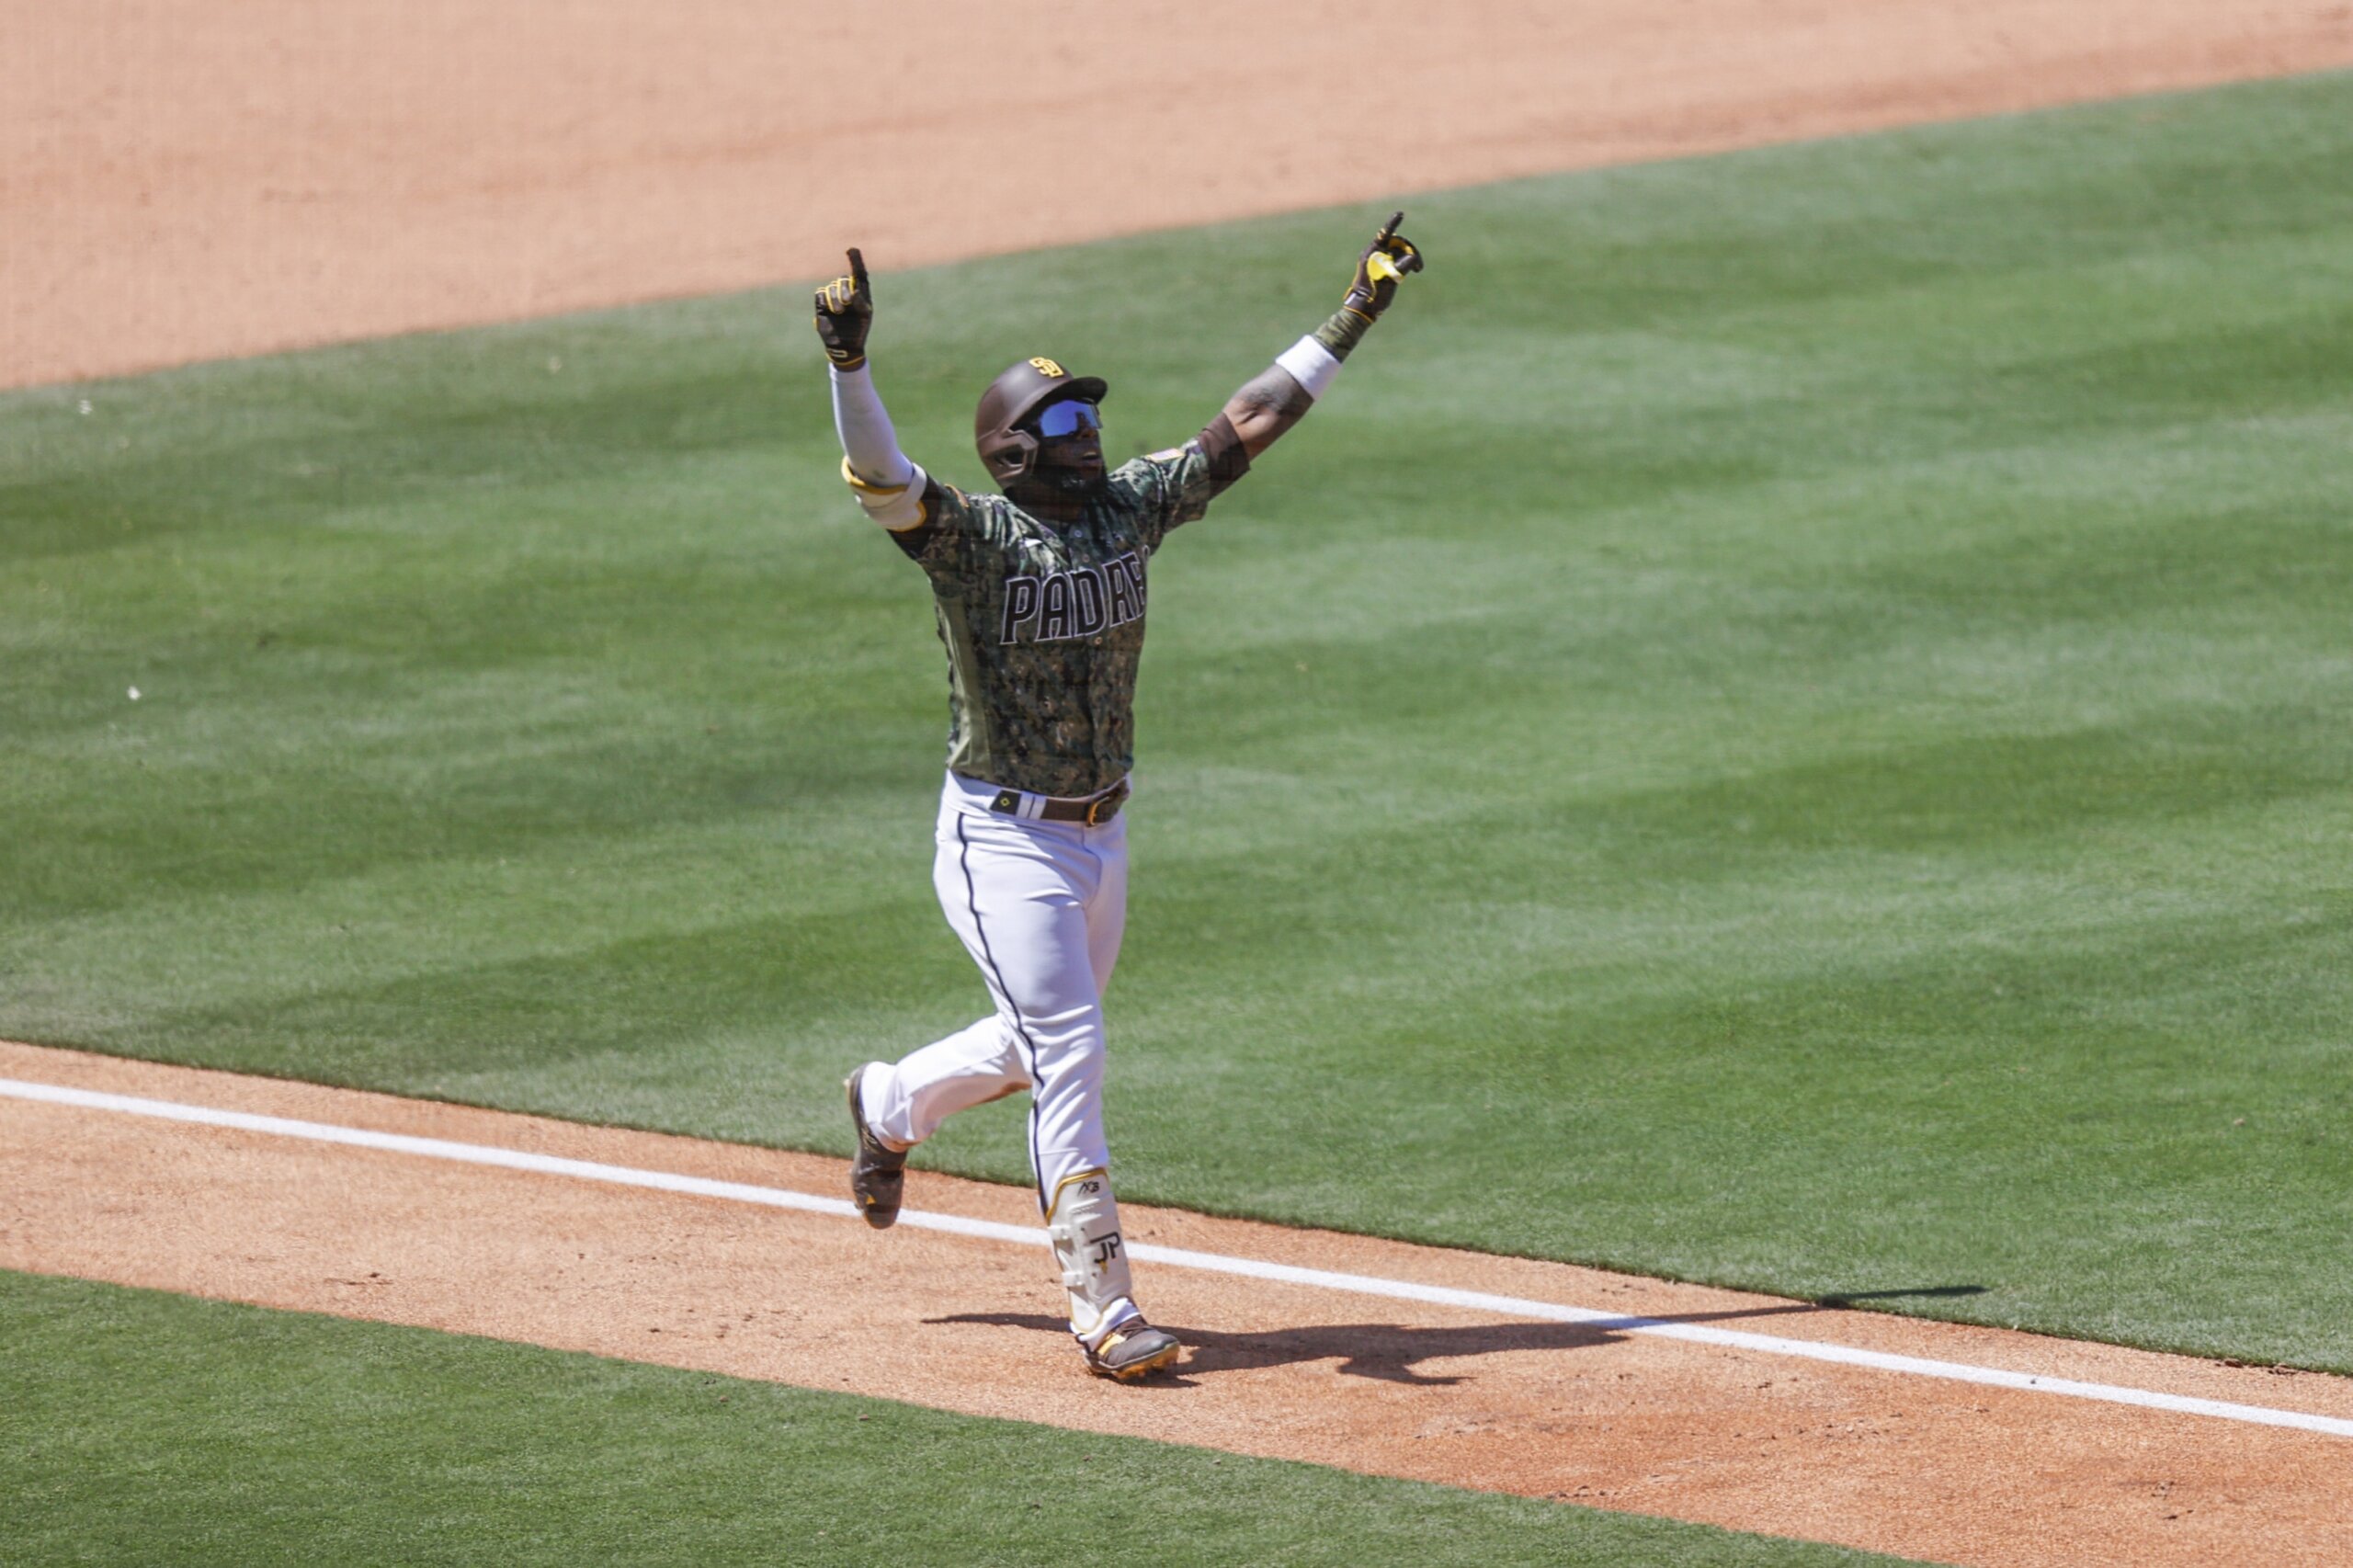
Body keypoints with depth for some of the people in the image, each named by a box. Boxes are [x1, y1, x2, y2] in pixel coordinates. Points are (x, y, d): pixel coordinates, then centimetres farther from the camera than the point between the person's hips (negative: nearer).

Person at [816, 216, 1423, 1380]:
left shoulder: (1132, 507, 0)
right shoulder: (972, 537, -18)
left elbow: (1251, 424, 5)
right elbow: (878, 475, -36)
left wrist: (1355, 317, 5)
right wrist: (849, 362, -54)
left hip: (1101, 834, 7)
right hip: (1002, 841, -7)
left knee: (1042, 1047, 22)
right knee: (1067, 1051, -13)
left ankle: (890, 1104, 52)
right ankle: (1103, 1310, -9)